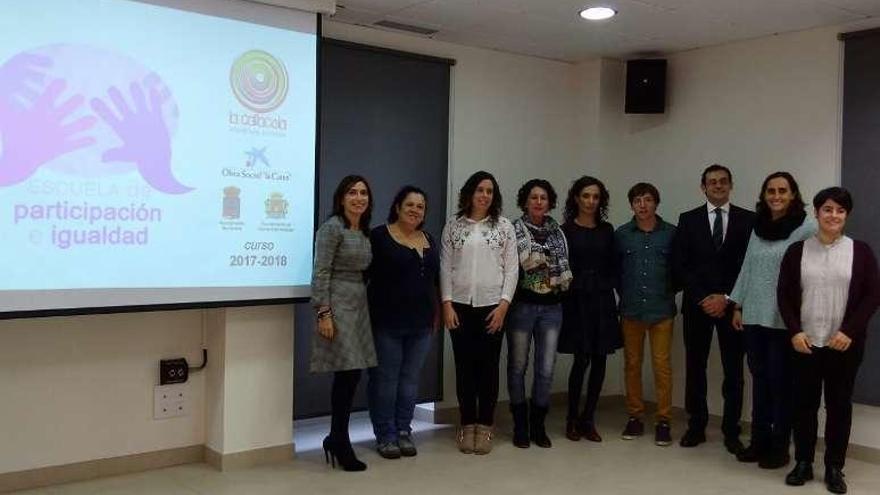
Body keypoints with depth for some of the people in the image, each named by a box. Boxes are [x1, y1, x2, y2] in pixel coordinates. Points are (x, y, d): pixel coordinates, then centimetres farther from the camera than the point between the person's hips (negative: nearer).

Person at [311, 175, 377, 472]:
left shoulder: (365, 232, 14)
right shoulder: (332, 227, -9)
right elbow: (321, 273, -13)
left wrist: (365, 304, 15)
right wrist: (324, 313, -19)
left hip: (359, 305, 8)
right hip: (338, 304, -8)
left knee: (351, 374, 7)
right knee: (348, 372, -9)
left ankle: (337, 440, 19)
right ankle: (340, 442, 5)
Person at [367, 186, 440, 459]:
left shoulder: (429, 240, 13)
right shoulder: (379, 236, -5)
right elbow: (366, 275, -8)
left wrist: (434, 313, 16)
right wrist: (372, 313, -11)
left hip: (420, 323, 5)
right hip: (387, 322, -5)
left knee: (410, 379, 10)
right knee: (385, 379, 2)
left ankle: (404, 431, 21)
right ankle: (385, 435, 12)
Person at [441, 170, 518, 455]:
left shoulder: (504, 226, 4)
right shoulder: (453, 225, 5)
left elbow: (512, 269, 1)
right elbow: (445, 266, 3)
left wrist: (503, 305, -7)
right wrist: (447, 304, -4)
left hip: (492, 306, 0)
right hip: (460, 306, 1)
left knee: (488, 366, 4)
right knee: (465, 366, 5)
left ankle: (485, 426, 14)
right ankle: (467, 425, 16)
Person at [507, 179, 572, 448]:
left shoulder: (557, 231, 10)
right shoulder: (514, 230, -3)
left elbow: (565, 267, 19)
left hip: (551, 307, 3)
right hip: (522, 304, -3)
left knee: (546, 369, 3)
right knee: (518, 366, 6)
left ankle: (538, 425, 18)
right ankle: (520, 426, 18)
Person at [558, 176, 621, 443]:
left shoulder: (607, 230, 11)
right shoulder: (566, 230, 1)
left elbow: (613, 266, 11)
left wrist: (611, 287, -2)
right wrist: (569, 287, -9)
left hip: (602, 301, 4)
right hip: (576, 301, -4)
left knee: (600, 359, 3)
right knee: (582, 359, -6)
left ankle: (588, 419, 15)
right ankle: (572, 419, 10)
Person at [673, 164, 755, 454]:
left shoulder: (748, 219, 4)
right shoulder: (688, 220, 6)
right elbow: (680, 265, 1)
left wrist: (727, 298, -8)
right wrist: (703, 298, -8)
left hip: (732, 305, -1)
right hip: (697, 305, 1)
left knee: (733, 370, 3)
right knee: (695, 366, 5)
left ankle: (731, 431, 11)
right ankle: (696, 426, 15)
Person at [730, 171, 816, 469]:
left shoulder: (807, 228, -8)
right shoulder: (758, 227, 10)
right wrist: (738, 305, 11)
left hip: (784, 319, -5)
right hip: (754, 316, 5)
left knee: (780, 381, 4)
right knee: (759, 379, 11)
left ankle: (780, 447, 17)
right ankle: (759, 440, 22)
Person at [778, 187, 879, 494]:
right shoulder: (797, 251, 3)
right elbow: (784, 294, 3)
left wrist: (849, 331, -11)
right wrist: (794, 331, -8)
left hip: (844, 344, -1)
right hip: (805, 343, 1)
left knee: (839, 404, 7)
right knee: (804, 402, 7)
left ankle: (834, 468, 19)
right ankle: (803, 463, 20)